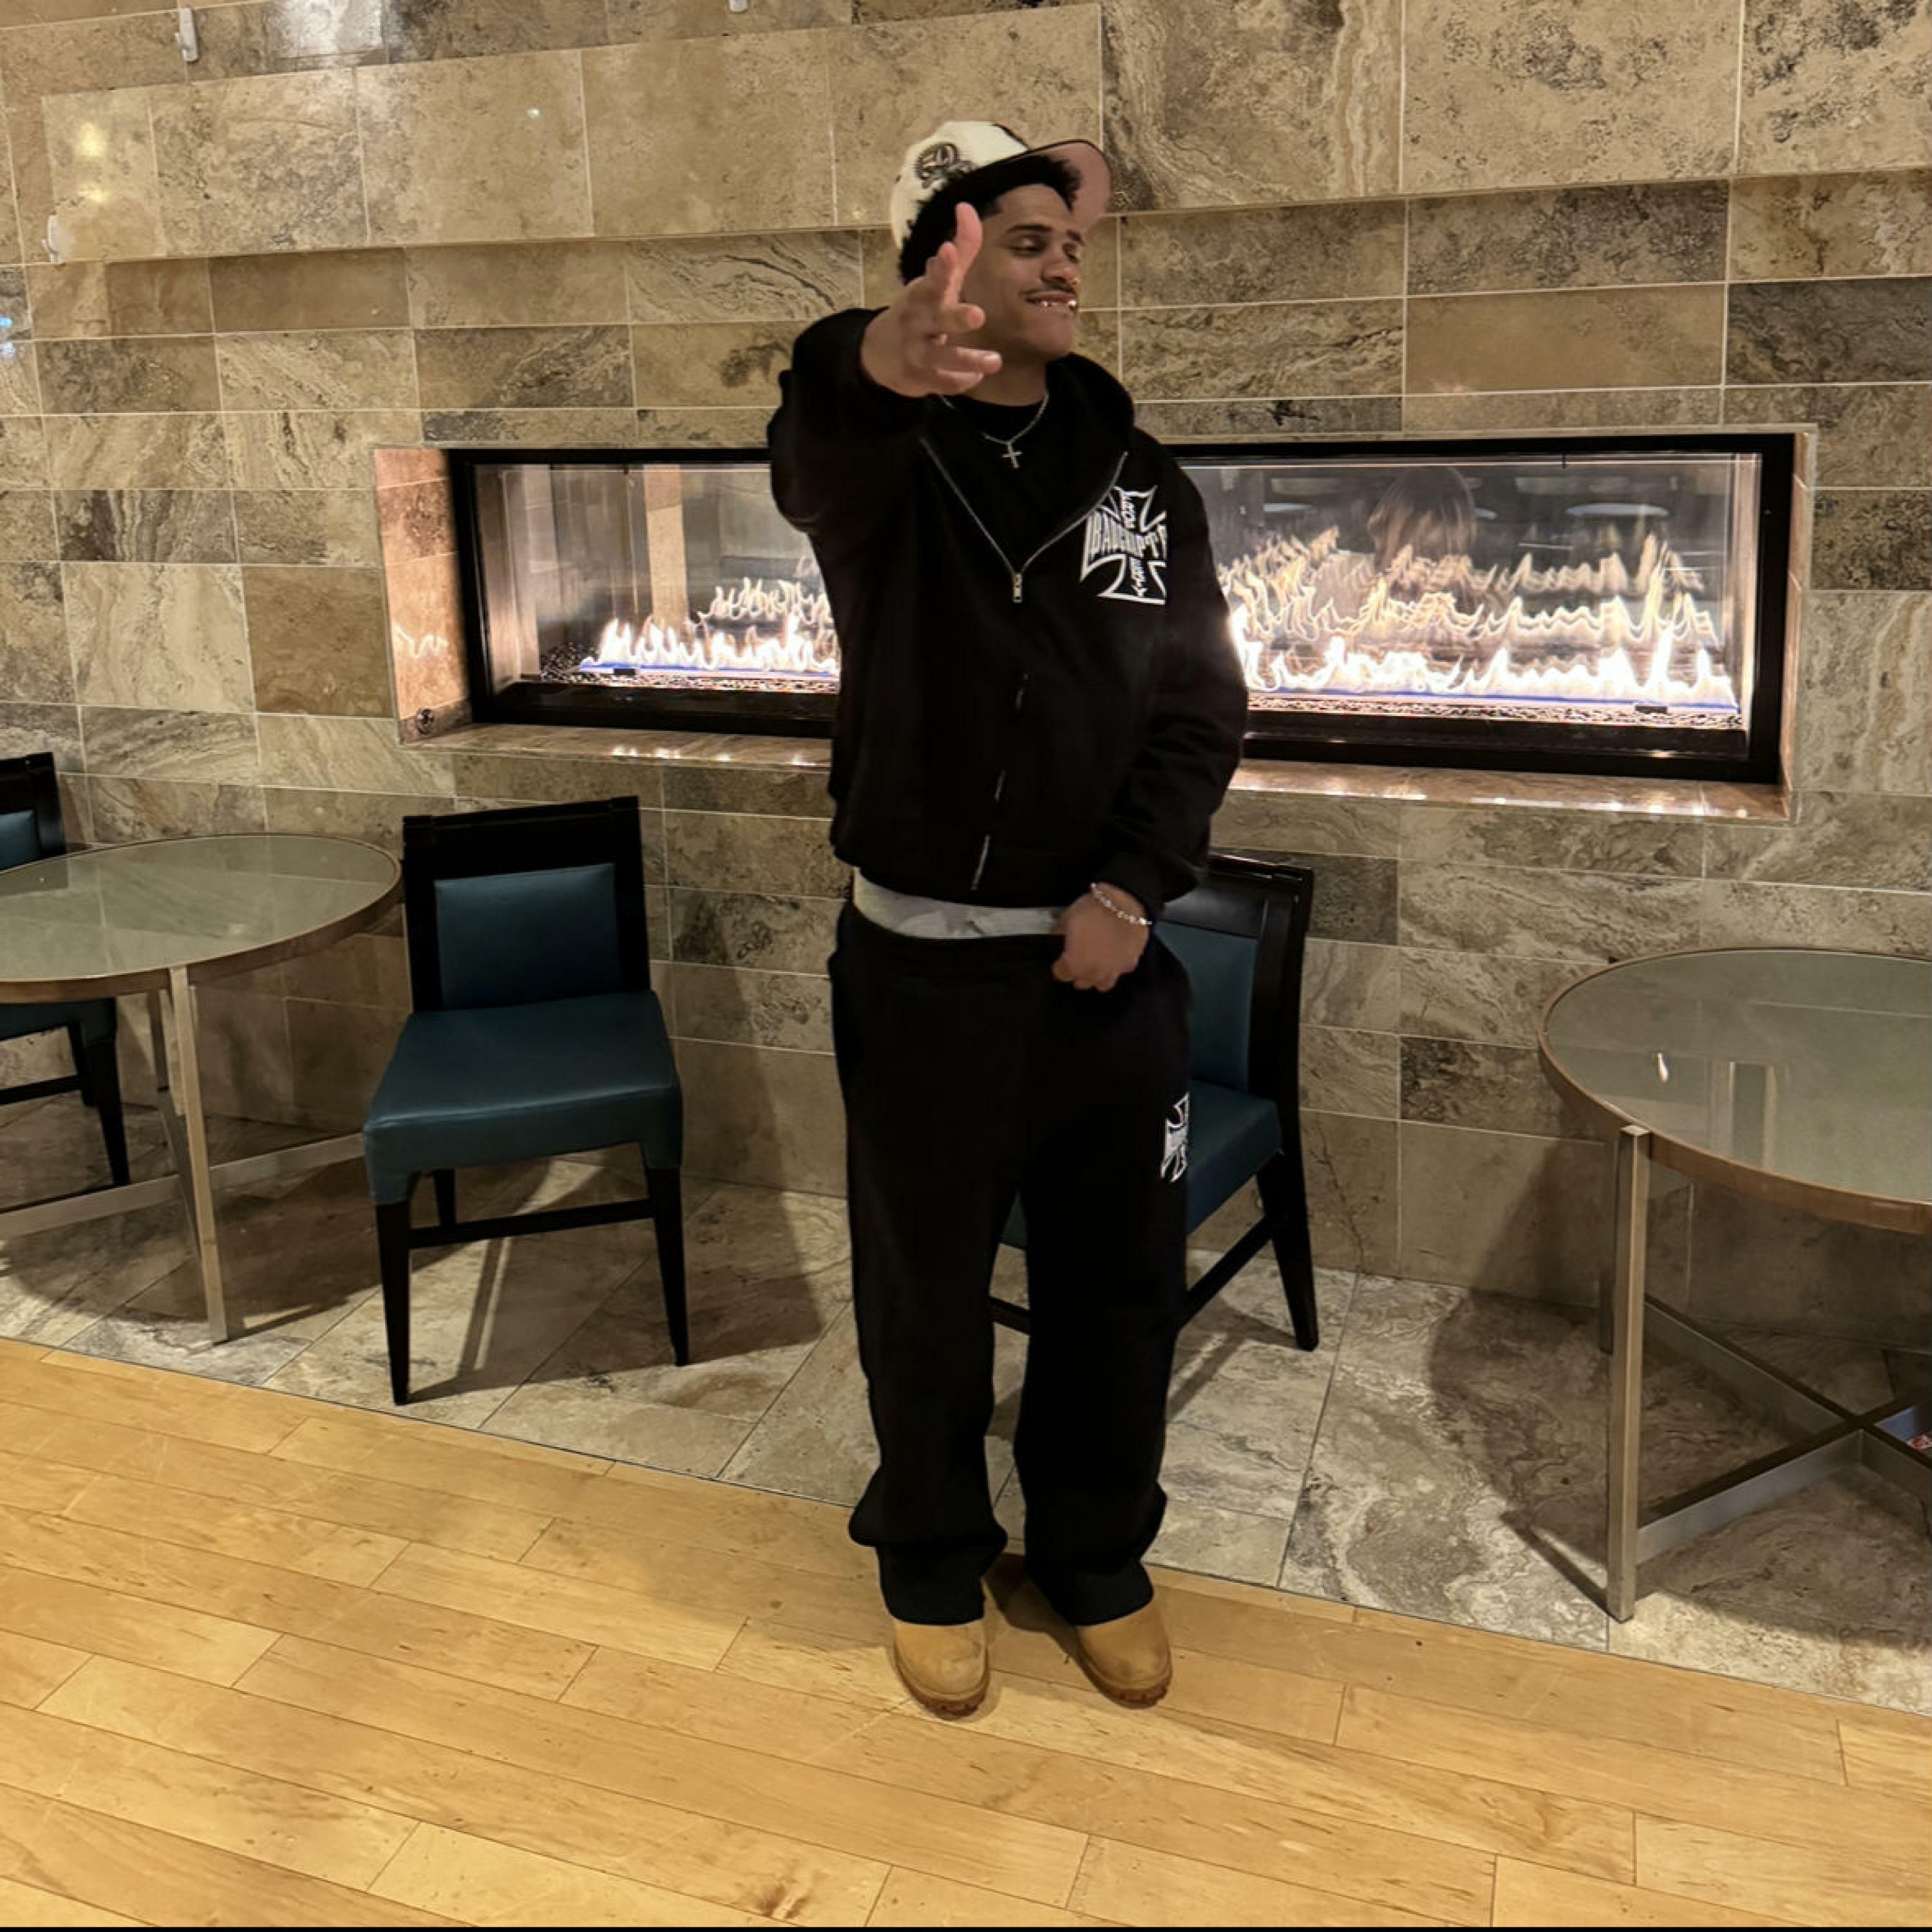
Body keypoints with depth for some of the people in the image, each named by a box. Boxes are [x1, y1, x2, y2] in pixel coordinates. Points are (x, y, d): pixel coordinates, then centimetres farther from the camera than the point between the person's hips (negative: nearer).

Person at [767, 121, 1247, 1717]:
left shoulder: (1141, 477, 6)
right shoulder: (880, 459, -5)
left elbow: (1201, 703, 2)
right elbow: (818, 451, -32)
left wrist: (1132, 889, -13)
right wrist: (880, 360, -56)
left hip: (1112, 957, 3)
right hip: (927, 965, -3)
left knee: (1120, 1284, 14)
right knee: (926, 1289, 12)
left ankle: (1098, 1558, 38)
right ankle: (934, 1566, 36)